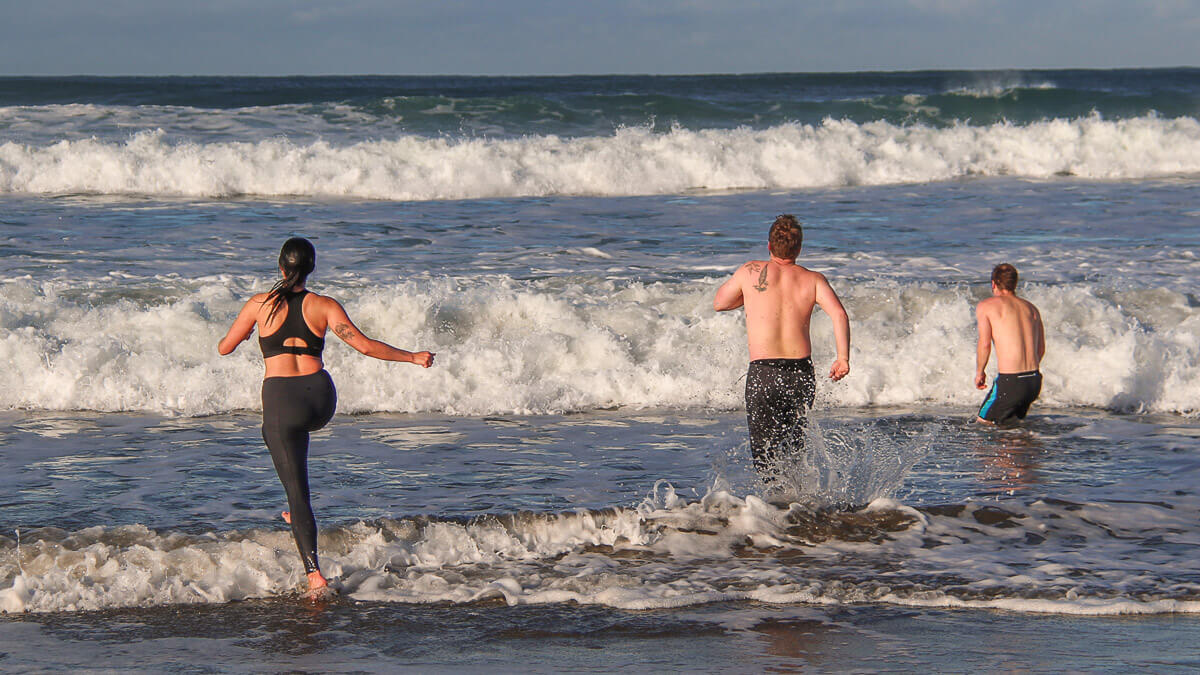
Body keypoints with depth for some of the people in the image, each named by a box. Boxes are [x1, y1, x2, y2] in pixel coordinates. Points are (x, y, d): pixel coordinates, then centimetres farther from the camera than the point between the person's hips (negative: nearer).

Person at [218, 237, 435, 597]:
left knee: (297, 488, 0)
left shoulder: (260, 304, -1)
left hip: (281, 397, -3)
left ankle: (314, 574, -11)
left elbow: (224, 348, 8)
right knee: (297, 430, 40)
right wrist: (413, 357, 5)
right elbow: (365, 345, -6)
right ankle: (296, 512, 41)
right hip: (321, 396, 3)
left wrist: (242, 332, 30)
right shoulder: (324, 306, 0)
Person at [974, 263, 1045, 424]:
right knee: (1014, 422, 25)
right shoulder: (1031, 308, 16)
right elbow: (1041, 349, 16)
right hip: (1035, 382, 6)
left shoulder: (986, 306, 0)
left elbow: (984, 344, -10)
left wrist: (979, 373, 5)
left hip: (1009, 381, -6)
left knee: (984, 422, 9)